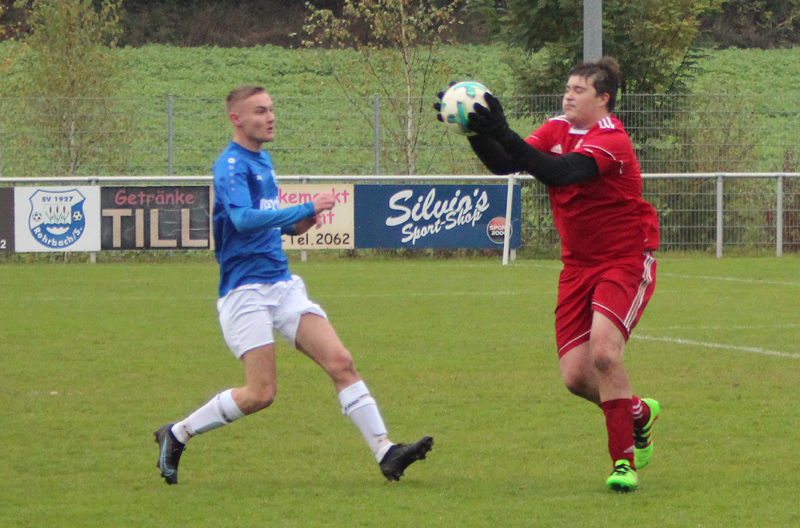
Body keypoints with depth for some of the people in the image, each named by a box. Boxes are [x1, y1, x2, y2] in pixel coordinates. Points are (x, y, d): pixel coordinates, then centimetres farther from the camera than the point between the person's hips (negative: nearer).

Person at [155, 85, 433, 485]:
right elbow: (243, 219, -28)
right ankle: (176, 435, 6)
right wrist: (306, 210, -27)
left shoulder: (263, 161, 17)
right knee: (261, 393, -12)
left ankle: (385, 452, -7)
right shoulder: (230, 165, -11)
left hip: (282, 284, 8)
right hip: (246, 290, -8)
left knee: (340, 363, -5)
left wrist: (292, 226, 10)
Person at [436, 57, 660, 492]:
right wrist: (476, 133, -22)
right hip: (578, 264, 7)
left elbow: (559, 173, -35)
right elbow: (504, 164, -5)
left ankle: (624, 462, -16)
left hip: (626, 260, -7)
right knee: (575, 375, -2)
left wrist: (503, 134, -43)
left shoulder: (611, 139, -20)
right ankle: (638, 414, 28)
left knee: (603, 350, -26)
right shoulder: (557, 130, 4)